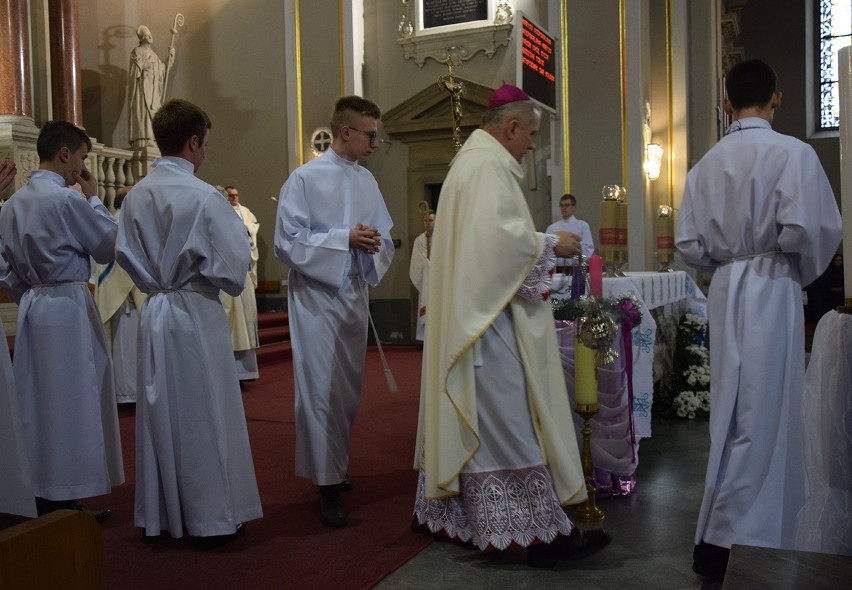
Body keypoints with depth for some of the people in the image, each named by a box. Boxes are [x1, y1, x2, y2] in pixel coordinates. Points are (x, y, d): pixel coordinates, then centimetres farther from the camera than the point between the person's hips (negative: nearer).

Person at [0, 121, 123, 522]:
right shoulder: (67, 199, -15)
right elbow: (111, 247, -5)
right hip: (68, 308, -8)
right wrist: (94, 199, 2)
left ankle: (40, 497, 24)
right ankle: (65, 499, 10)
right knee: (72, 403, 1)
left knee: (38, 402, 14)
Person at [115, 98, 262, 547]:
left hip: (154, 312, 6)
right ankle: (211, 517, 16)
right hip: (196, 313, -5)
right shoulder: (204, 197, -16)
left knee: (159, 414, 14)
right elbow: (233, 262, -15)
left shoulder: (135, 196, 1)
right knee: (204, 415, 5)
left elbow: (124, 254, 10)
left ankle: (159, 516, 26)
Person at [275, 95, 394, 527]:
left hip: (355, 296, 6)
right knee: (321, 390, -3)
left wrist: (375, 244, -13)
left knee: (349, 390, 14)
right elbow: (287, 243, -13)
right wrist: (345, 238, -19)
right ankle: (328, 484, 6)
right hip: (316, 297, -6)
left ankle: (334, 463, 33)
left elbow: (385, 237, 11)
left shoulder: (367, 180, 9)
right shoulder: (305, 179, -8)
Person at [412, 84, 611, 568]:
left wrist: (538, 245, 16)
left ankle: (439, 510, 24)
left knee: (469, 416, 15)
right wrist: (550, 244, -10)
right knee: (511, 420, -8)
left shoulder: (474, 161, 21)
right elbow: (499, 235, -23)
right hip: (489, 315, -11)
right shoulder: (488, 165, -12)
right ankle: (542, 531, -2)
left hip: (473, 311, 11)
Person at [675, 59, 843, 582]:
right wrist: (805, 274, 3)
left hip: (725, 291, 6)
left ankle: (734, 528, 28)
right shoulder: (792, 153, -8)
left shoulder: (707, 164, 8)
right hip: (773, 290, -5)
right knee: (762, 417, 0)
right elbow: (809, 229, -16)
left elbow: (690, 244, 5)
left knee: (736, 411, 15)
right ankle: (723, 542, 3)